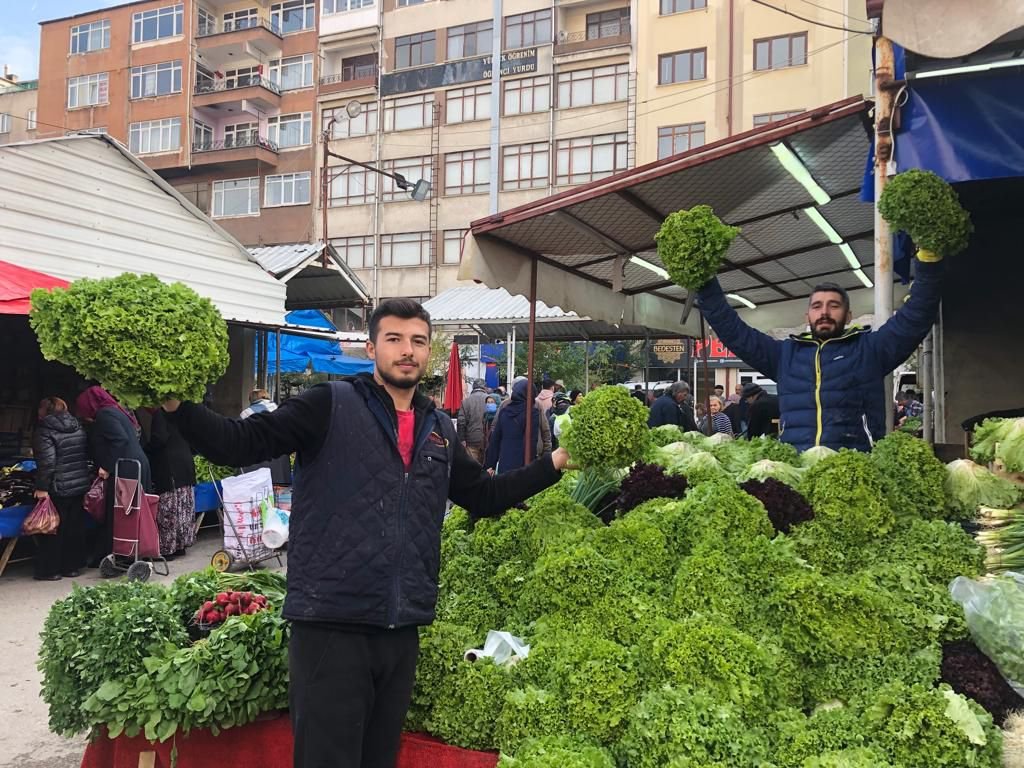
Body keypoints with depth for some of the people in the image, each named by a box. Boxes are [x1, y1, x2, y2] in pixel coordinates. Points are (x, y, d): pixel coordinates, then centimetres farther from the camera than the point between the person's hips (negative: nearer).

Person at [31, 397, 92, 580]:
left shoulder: (44, 431, -9)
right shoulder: (79, 428, 12)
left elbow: (46, 462, -19)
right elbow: (87, 455, 15)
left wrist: (42, 487, -17)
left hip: (59, 489, -6)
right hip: (82, 485, 6)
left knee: (54, 529, 4)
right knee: (75, 528, 12)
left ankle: (50, 569, 9)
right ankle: (72, 566, 19)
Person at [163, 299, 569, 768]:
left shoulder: (440, 430, 12)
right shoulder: (329, 405, -5)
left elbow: (485, 497, 20)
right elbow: (240, 444, -11)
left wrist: (556, 462, 16)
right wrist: (177, 405, -26)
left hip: (401, 629, 6)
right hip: (330, 624, -5)